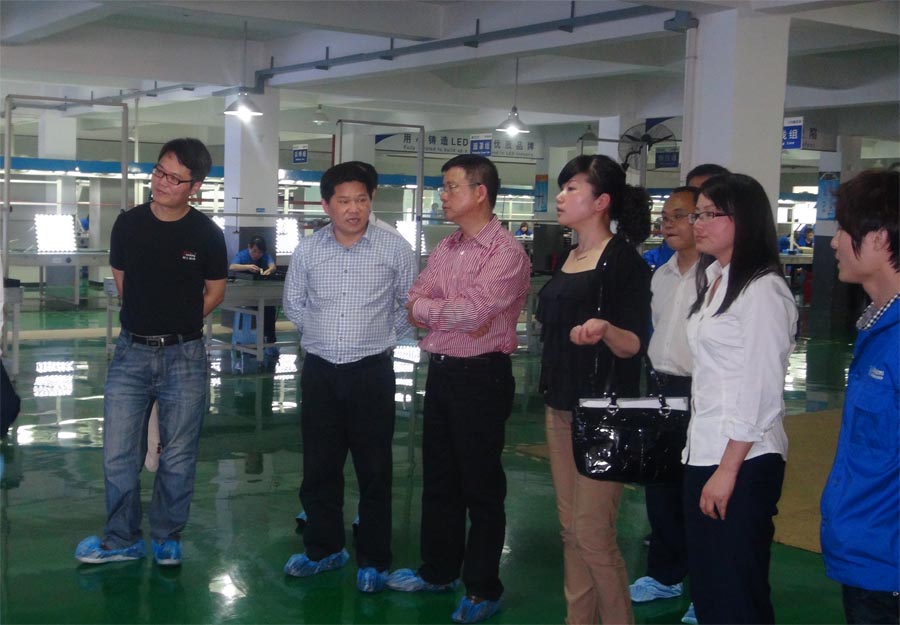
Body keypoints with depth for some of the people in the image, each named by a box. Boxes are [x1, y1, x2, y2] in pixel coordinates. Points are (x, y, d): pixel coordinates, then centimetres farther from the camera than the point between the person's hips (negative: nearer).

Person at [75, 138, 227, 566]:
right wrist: (149, 321, 12)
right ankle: (121, 540, 20)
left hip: (184, 357, -2)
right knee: (118, 455, 4)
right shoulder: (128, 224, 0)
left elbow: (215, 292, 6)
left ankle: (167, 539, 26)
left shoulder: (206, 234, -6)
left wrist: (178, 325, 4)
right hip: (132, 352, 2)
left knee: (178, 458, 9)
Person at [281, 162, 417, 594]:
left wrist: (380, 338, 5)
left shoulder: (395, 249, -5)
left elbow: (409, 306, 5)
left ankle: (373, 562, 16)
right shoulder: (307, 250, 2)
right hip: (319, 371, 3)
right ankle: (323, 549, 28)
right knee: (318, 466, 11)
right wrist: (322, 333, 11)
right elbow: (293, 303, 16)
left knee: (374, 471, 4)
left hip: (372, 372, -3)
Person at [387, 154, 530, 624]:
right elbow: (414, 306, 4)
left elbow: (474, 311, -23)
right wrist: (453, 314, -15)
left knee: (481, 486, 3)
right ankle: (438, 570, 32)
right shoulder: (445, 248, 12)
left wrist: (426, 308, -7)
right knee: (438, 479, 17)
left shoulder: (506, 252, -14)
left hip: (481, 377, -8)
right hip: (439, 372, 8)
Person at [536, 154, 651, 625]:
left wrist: (604, 330, -37)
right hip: (560, 408, 8)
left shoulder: (623, 258, -12)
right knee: (570, 528, 13)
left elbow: (634, 345, -17)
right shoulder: (568, 258, 11)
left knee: (593, 533, -6)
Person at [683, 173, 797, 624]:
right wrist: (707, 462, 13)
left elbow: (762, 392, -17)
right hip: (703, 452, 9)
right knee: (705, 586, 15)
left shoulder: (762, 290, -14)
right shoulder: (713, 281, 13)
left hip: (743, 461, -8)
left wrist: (728, 469, -17)